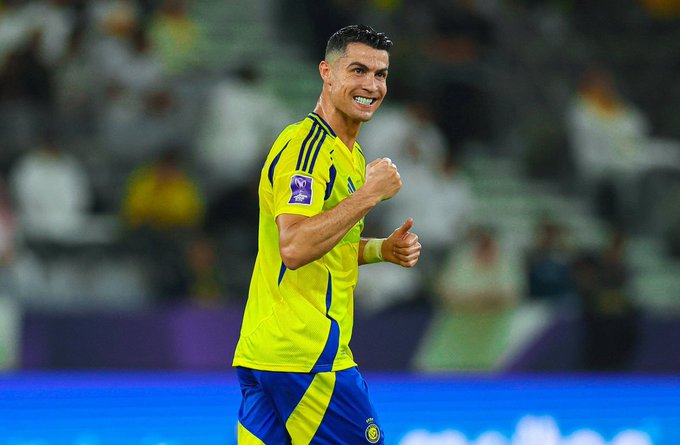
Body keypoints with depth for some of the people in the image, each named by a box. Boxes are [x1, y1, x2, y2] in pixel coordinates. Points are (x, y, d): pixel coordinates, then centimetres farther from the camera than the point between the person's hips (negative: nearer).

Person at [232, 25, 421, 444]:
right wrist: (369, 193, -21)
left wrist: (384, 249, 12)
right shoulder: (305, 146, -13)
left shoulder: (351, 153, 20)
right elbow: (294, 247, -25)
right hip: (306, 355, -10)